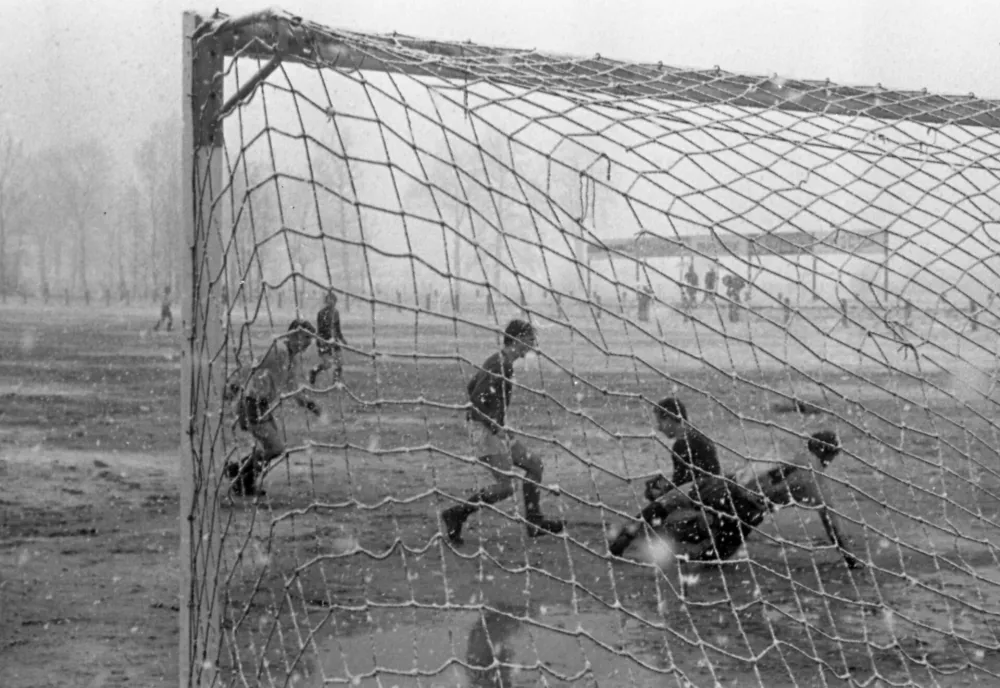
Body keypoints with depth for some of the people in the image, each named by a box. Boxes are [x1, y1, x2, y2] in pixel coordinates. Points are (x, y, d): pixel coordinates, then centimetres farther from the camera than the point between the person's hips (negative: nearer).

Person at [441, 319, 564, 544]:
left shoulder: (502, 362, 12)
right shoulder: (499, 366, -19)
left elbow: (470, 387, 22)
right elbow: (476, 401, -24)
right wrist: (496, 428, -20)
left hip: (495, 429, 10)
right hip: (486, 431, -10)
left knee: (534, 464, 13)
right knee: (505, 487, -11)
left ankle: (534, 522, 16)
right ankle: (456, 515, -4)